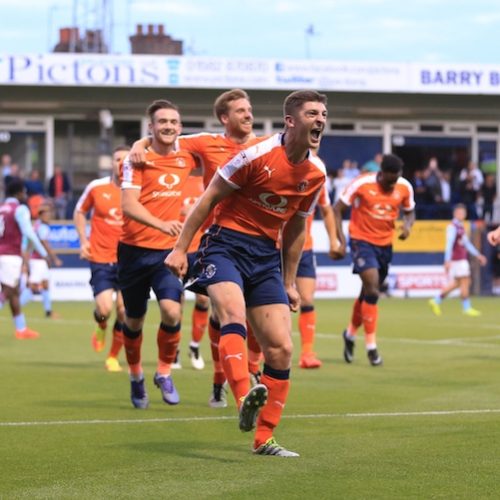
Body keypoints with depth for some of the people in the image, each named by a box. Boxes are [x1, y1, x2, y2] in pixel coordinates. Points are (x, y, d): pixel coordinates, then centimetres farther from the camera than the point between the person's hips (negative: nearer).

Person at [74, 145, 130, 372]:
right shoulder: (96, 187, -1)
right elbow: (79, 212, 14)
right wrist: (83, 240, 3)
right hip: (101, 258, -1)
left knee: (124, 311, -4)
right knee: (104, 308, -14)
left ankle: (113, 357, 14)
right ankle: (101, 327, 23)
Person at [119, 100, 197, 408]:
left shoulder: (186, 157, 5)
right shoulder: (138, 159, -7)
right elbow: (128, 205, -18)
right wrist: (160, 224, -33)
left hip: (169, 250, 2)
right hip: (135, 251, -2)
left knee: (172, 311, -19)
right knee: (134, 320, 10)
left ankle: (164, 373, 3)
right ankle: (136, 377, 33)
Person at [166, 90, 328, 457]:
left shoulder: (316, 174, 6)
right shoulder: (258, 155, -12)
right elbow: (210, 197, -6)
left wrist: (289, 283, 20)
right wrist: (181, 248, -9)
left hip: (266, 255, 6)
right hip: (228, 244, -6)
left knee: (281, 349, -1)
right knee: (234, 314, -33)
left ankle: (264, 439, 7)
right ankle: (245, 400, -51)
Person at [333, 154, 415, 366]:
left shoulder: (405, 188, -4)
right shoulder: (362, 184, -16)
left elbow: (409, 212, 13)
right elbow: (337, 210, -10)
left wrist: (407, 225, -11)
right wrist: (341, 241, -16)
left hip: (385, 244, 5)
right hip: (361, 240, -5)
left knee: (368, 294, 14)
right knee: (372, 289, -18)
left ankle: (350, 334, 38)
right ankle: (371, 346, -11)